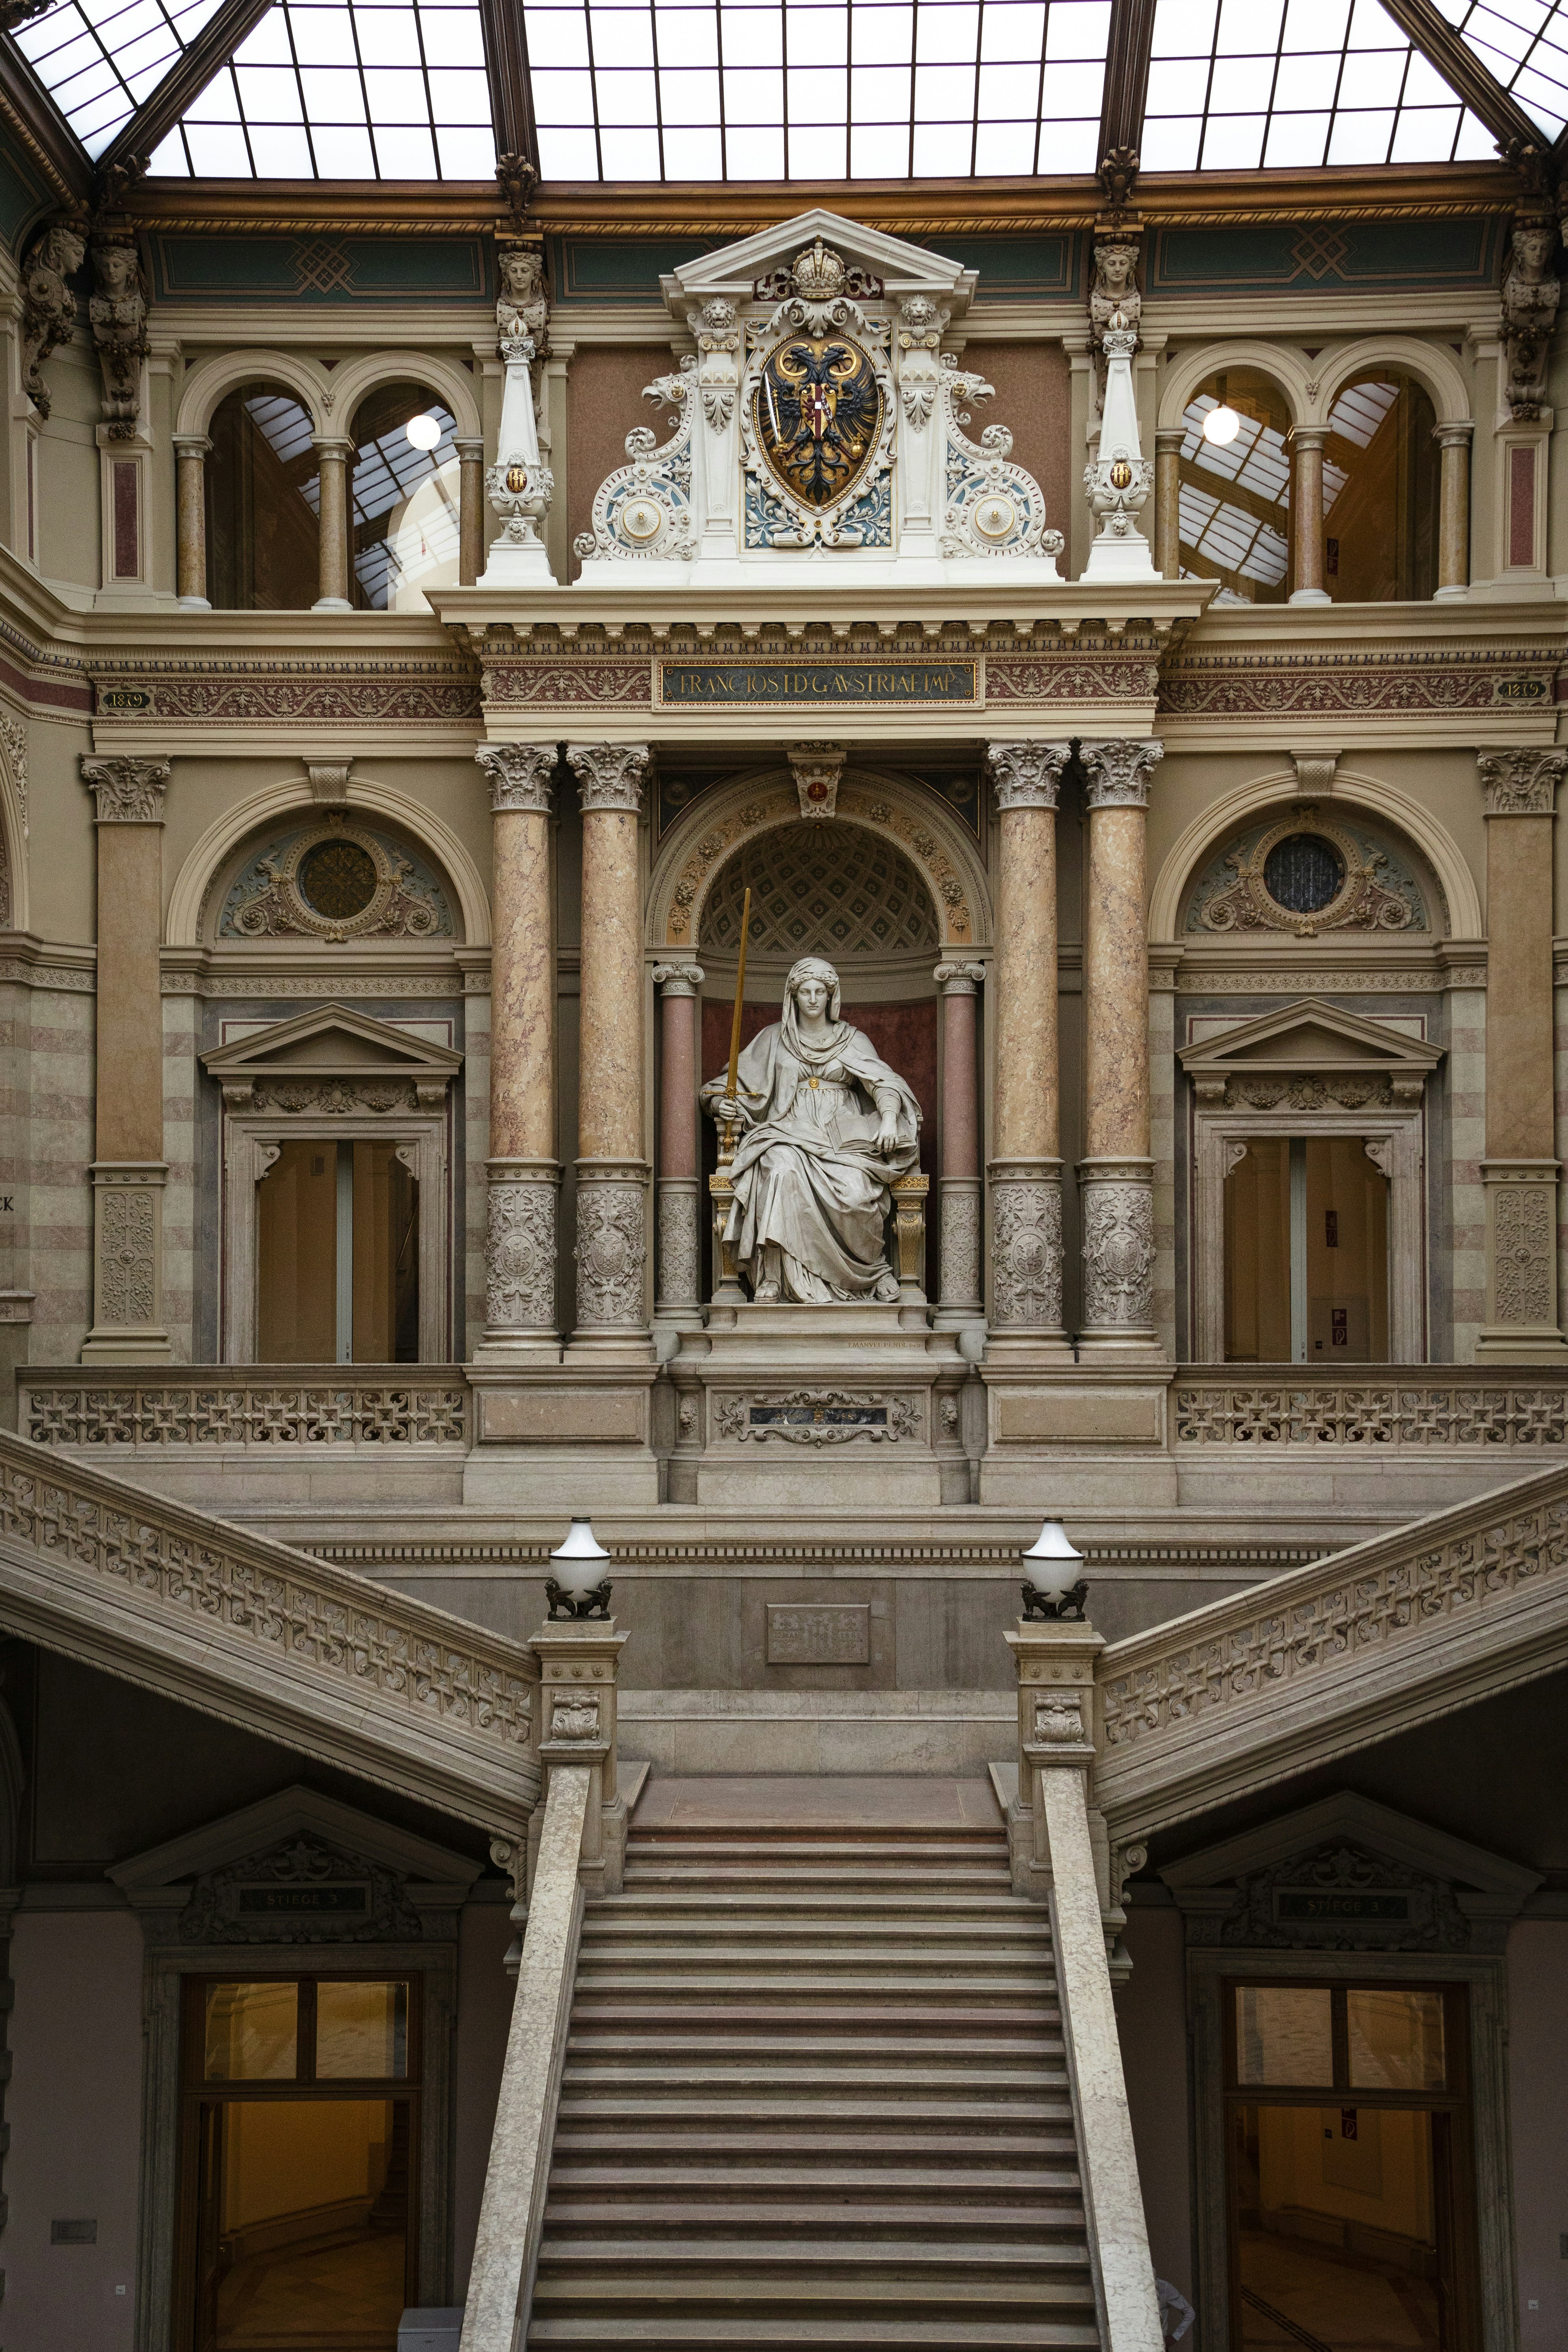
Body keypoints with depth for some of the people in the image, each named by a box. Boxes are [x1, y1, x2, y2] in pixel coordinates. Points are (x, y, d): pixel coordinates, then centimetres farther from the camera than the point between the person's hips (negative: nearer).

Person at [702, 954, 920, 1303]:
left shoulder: (852, 1039, 15)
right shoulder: (774, 1038, 17)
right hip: (790, 1131, 0)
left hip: (842, 1133, 0)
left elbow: (884, 1082, 1)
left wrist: (889, 1118, -20)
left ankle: (874, 1265, -7)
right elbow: (736, 1083, 15)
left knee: (854, 1191, -32)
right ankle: (772, 1277, -35)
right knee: (783, 1170, -36)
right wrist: (722, 1104, -9)